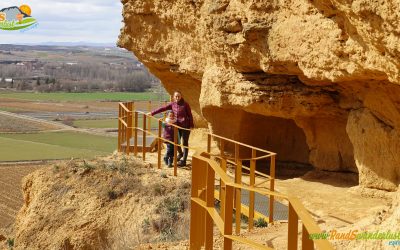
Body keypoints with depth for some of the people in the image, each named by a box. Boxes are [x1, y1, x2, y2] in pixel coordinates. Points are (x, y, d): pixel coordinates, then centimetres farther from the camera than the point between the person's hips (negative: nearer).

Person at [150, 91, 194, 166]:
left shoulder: (185, 104, -10)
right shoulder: (173, 104, 3)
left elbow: (190, 115, -7)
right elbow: (163, 108, 3)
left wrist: (191, 125, -10)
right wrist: (152, 113, 2)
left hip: (185, 126, -5)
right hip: (177, 126, 5)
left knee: (185, 143, 1)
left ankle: (183, 161, 7)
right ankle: (180, 153, 37)